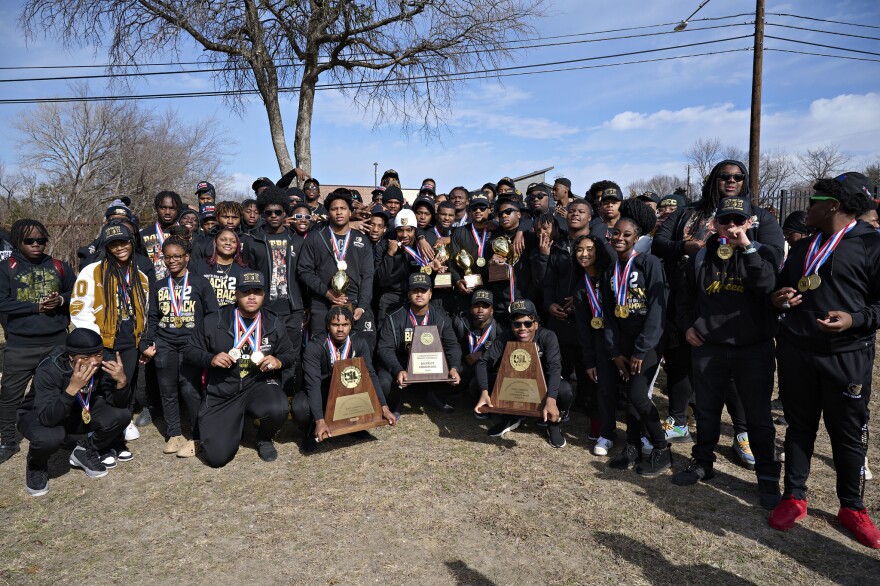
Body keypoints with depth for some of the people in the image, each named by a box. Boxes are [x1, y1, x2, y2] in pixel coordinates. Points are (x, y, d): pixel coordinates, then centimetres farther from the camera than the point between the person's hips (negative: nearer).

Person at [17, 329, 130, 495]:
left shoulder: (103, 364, -21)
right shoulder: (48, 370, -32)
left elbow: (117, 404, -17)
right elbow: (48, 418, -39)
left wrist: (121, 380, -36)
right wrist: (72, 388, -52)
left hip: (79, 413, 4)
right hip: (39, 416, -3)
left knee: (122, 415, -22)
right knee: (49, 437, -37)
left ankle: (85, 452, 7)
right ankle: (36, 466, 0)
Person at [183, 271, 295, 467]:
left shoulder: (274, 324, 4)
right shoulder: (214, 322, -1)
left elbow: (289, 354, 12)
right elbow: (189, 351, 7)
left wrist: (278, 361, -12)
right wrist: (210, 359, -14)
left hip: (259, 385, 1)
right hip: (221, 394, 0)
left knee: (278, 410, -35)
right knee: (217, 457, -12)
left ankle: (265, 439, 4)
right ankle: (235, 423, 25)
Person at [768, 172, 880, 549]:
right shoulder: (802, 248, 14)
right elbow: (781, 289, 23)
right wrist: (779, 299, 2)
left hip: (847, 357, -5)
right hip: (795, 352, 5)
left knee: (848, 434, 7)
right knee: (798, 426, 13)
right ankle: (794, 497, 25)